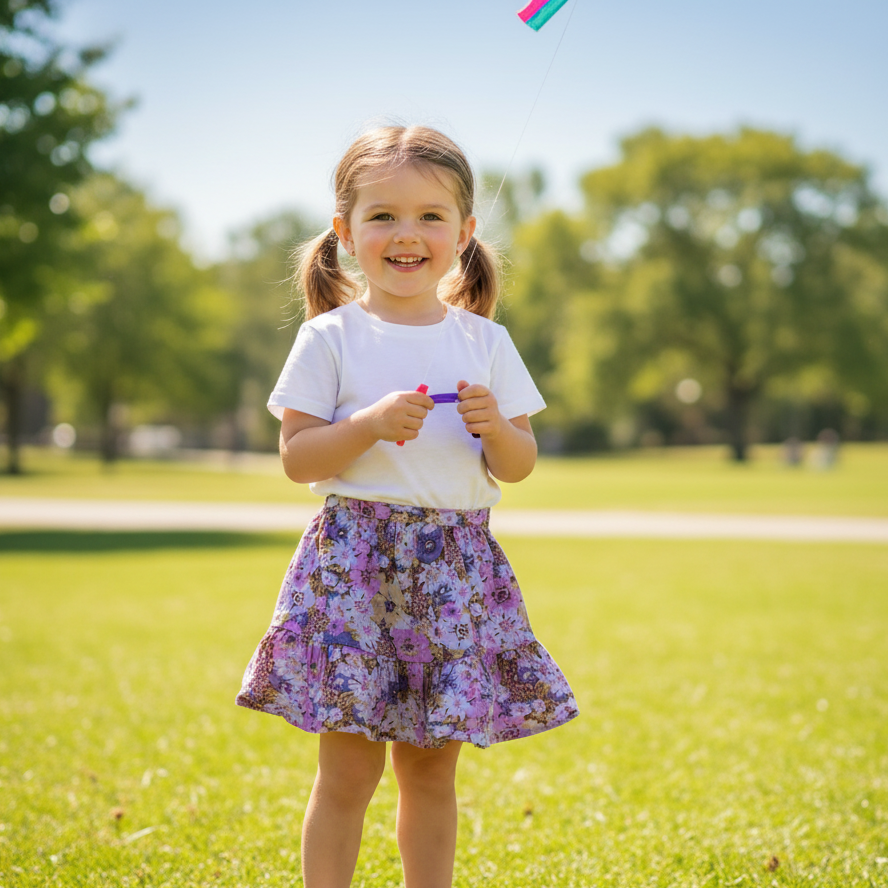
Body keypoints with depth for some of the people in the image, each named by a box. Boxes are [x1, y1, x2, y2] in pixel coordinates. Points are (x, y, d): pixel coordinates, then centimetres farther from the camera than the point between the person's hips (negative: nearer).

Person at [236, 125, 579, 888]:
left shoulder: (485, 342, 7)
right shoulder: (330, 338, -1)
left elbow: (518, 467, 8)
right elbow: (296, 458, -4)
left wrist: (495, 427, -12)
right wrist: (370, 425, -18)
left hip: (457, 566, 3)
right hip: (355, 559, -3)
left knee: (432, 767, 10)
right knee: (348, 773, 0)